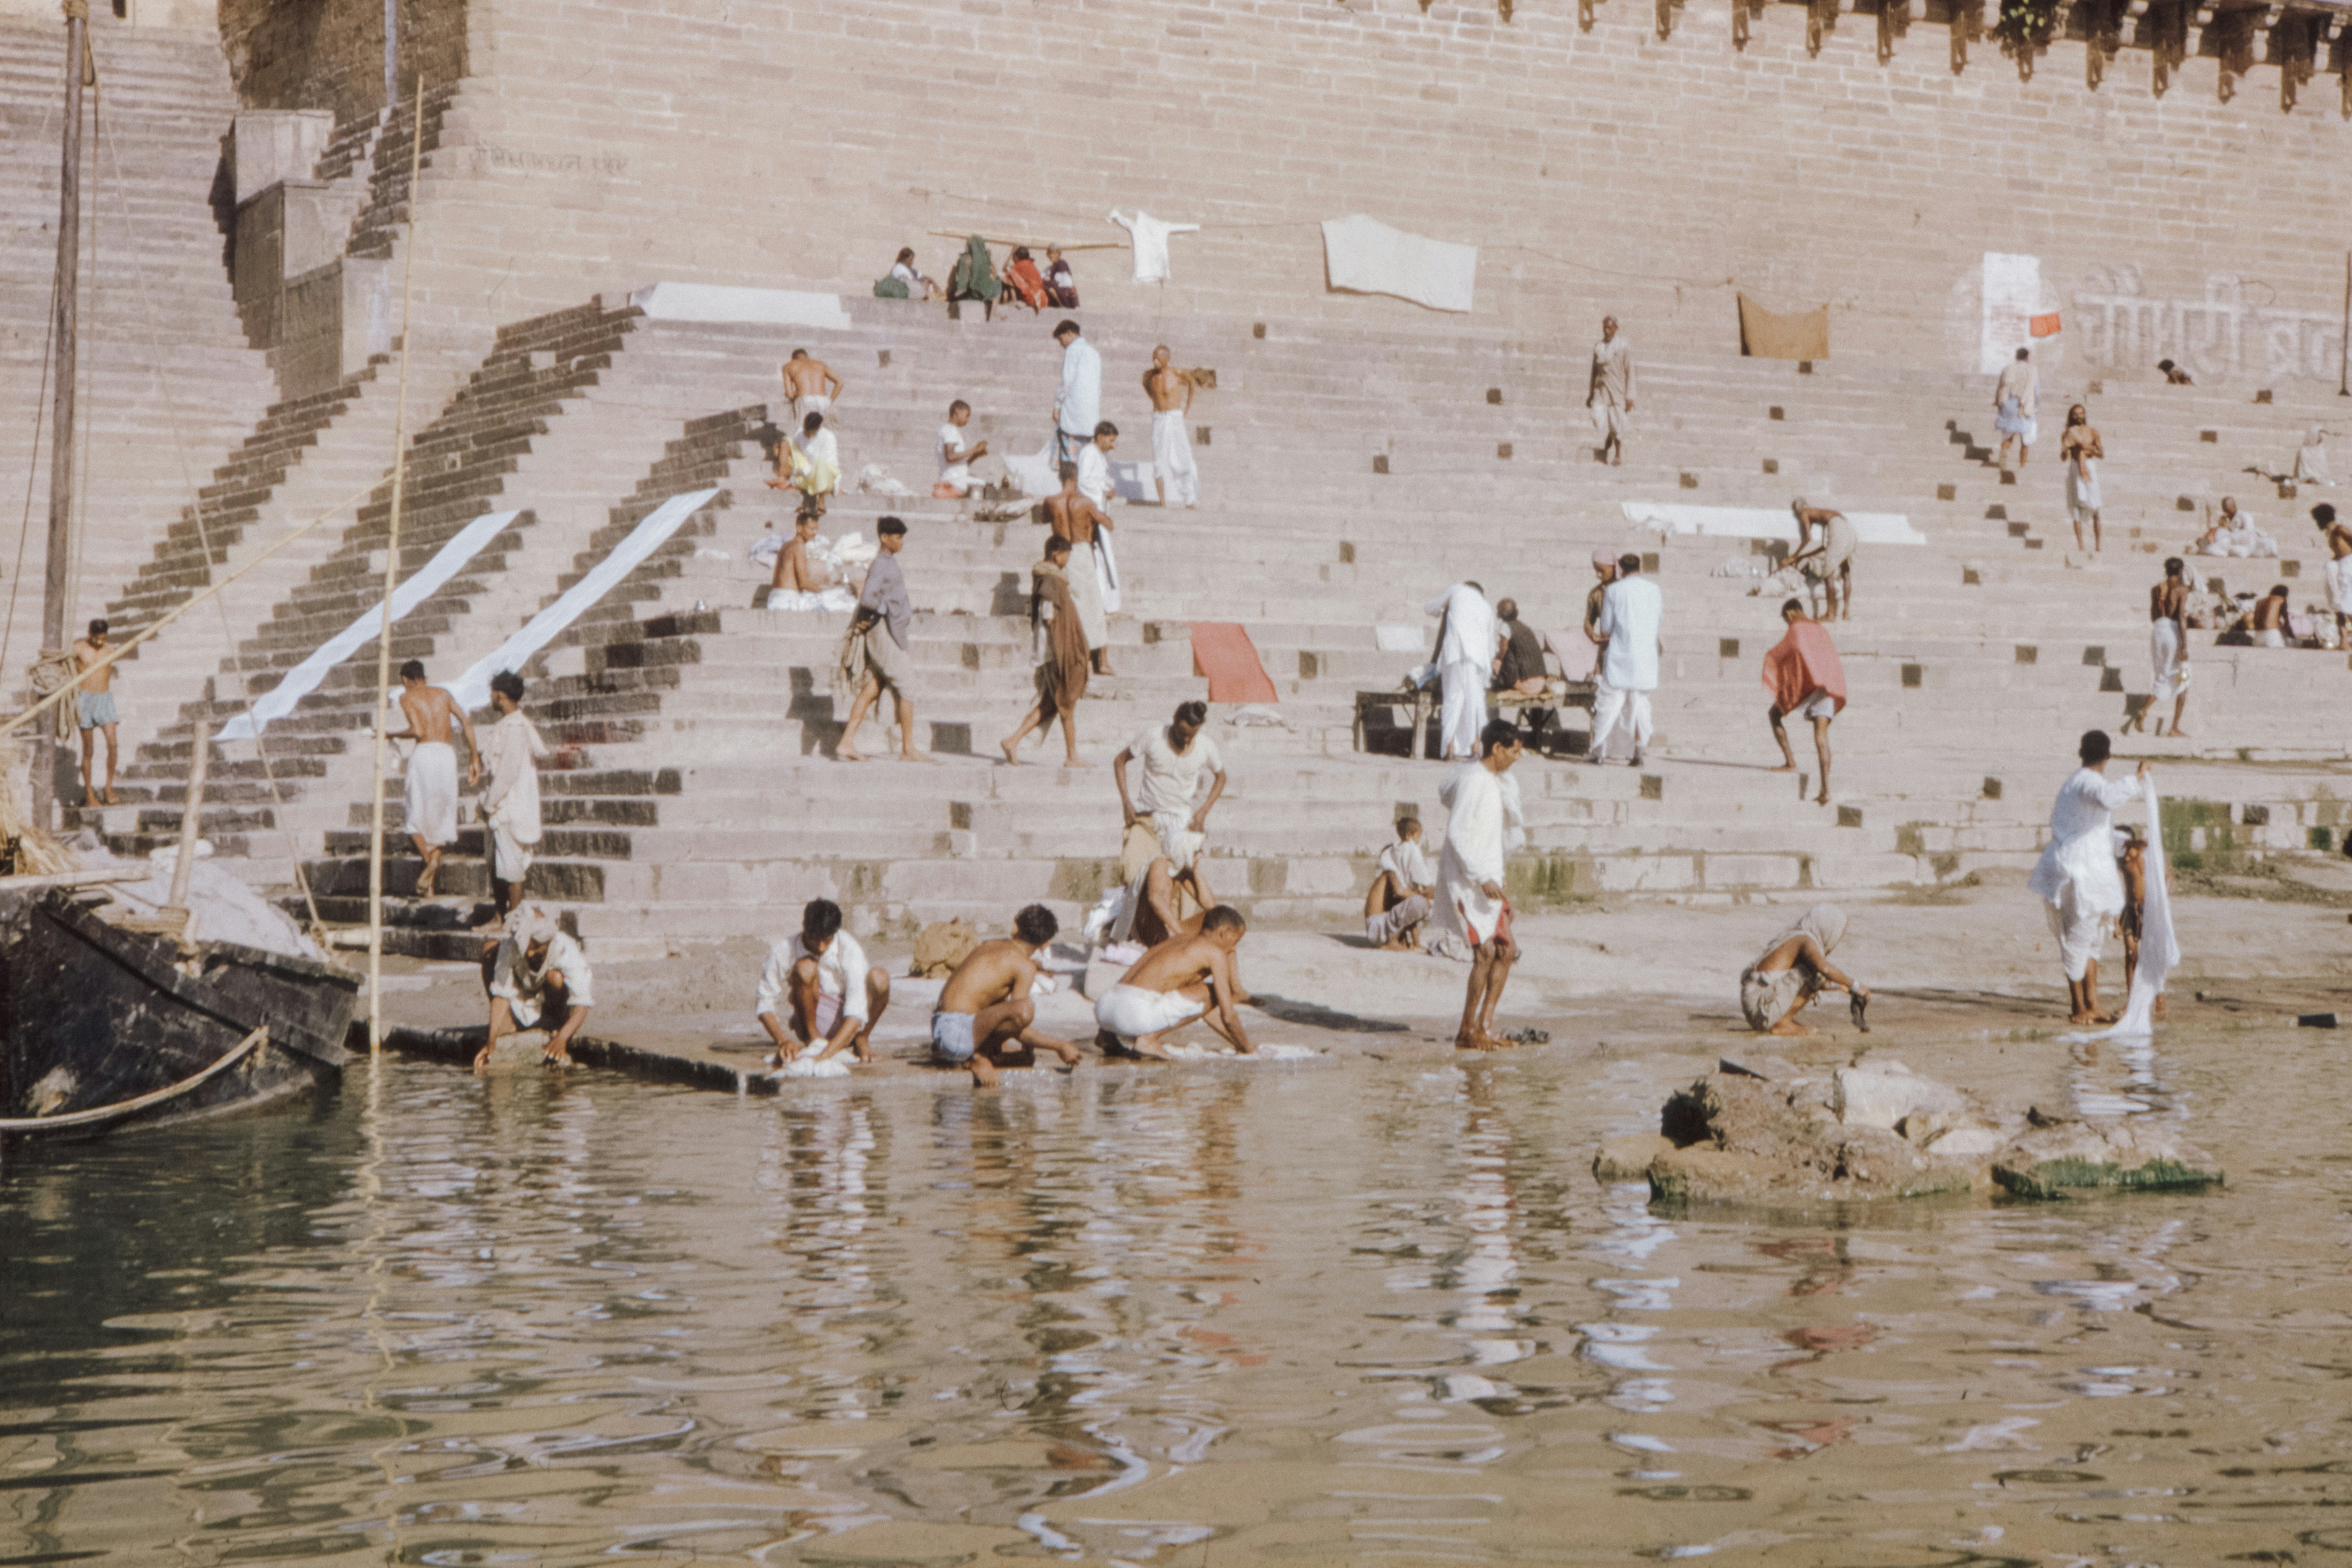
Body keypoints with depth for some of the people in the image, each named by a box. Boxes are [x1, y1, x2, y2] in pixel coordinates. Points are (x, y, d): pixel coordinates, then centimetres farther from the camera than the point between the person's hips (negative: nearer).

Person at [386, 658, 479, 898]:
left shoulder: (407, 697, 8)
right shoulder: (443, 694, 21)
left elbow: (418, 731, -7)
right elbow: (466, 721, 8)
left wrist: (394, 734, 11)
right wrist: (474, 759, 9)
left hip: (424, 752, -4)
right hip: (447, 755, 4)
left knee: (414, 815, 9)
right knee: (439, 818, 11)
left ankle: (429, 860, -19)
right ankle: (429, 885, 2)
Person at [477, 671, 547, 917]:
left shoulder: (515, 728, -18)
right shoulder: (505, 726, 14)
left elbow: (508, 773, -21)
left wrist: (489, 805, -16)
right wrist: (483, 758, 12)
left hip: (511, 810, -10)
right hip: (501, 810, 10)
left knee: (511, 869, -4)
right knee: (497, 868, 14)